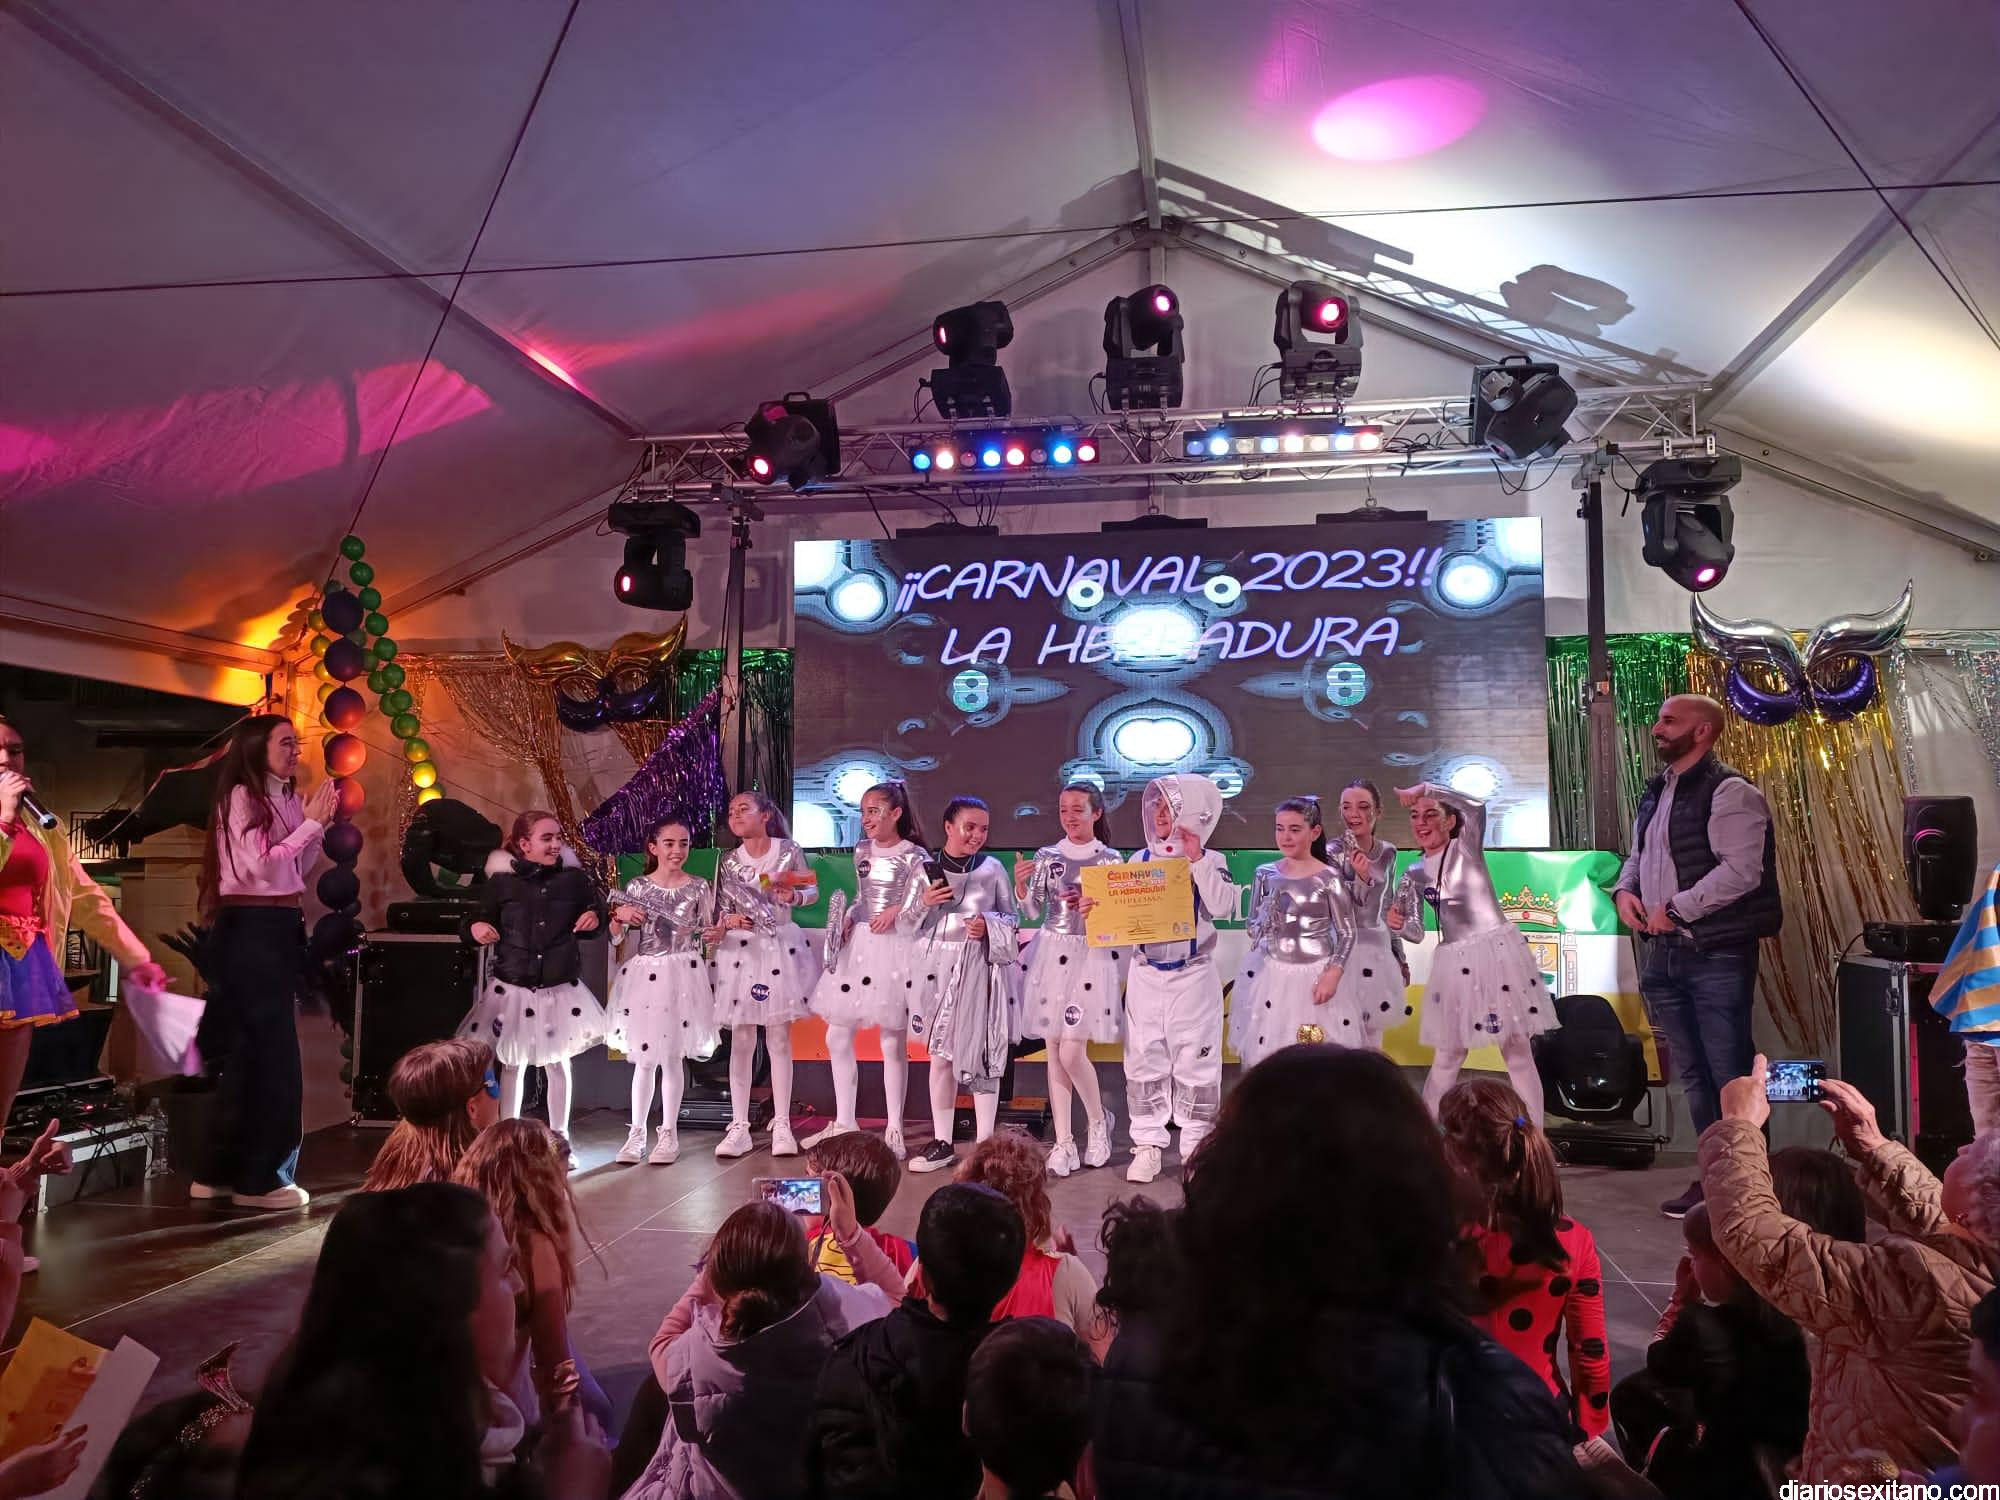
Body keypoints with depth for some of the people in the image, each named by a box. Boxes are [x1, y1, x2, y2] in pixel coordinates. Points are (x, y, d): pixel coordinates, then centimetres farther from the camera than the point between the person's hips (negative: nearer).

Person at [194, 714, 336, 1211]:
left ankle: (221, 1171, 23)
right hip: (250, 929, -9)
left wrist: (316, 824, 4)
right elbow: (262, 866, -18)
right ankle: (259, 1177, 5)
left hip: (278, 928, 9)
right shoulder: (241, 797, -11)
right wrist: (310, 823, -14)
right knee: (271, 1050, -4)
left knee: (249, 1049, 13)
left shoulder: (285, 799, 12)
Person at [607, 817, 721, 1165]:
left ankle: (669, 1133, 15)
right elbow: (616, 938, 6)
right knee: (644, 1059, 4)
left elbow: (708, 934, 8)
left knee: (672, 1057, 4)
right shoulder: (636, 887, 3)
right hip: (643, 975, 1)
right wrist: (619, 917, -12)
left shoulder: (699, 888, 2)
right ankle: (636, 1133, 15)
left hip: (682, 976, -1)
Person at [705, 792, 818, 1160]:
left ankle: (781, 1125, 10)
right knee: (741, 1041, 2)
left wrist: (794, 896, -17)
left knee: (779, 1039, 4)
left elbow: (813, 890, 3)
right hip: (741, 950, 2)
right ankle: (739, 1126, 8)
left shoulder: (788, 851, -2)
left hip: (780, 947, -1)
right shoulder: (729, 862, 3)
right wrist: (726, 923, -17)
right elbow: (722, 910, 4)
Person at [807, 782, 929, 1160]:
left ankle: (894, 1130, 12)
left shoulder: (913, 855, -6)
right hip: (857, 945, 7)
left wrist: (896, 913, -19)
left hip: (894, 948, -6)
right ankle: (844, 1122, 21)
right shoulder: (862, 852, 11)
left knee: (893, 1043, 0)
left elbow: (922, 906, -6)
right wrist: (848, 920, 3)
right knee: (837, 1036, 7)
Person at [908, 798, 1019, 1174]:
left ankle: (984, 1144, 11)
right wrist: (923, 903, -11)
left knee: (981, 1055, 0)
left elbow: (1011, 921, 5)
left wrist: (989, 927, -15)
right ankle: (942, 1143, 21)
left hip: (980, 969, -2)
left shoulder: (992, 869, 0)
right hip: (937, 967, 2)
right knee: (940, 1055, 9)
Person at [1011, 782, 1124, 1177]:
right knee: (1053, 1054, 4)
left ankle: (1098, 1119, 18)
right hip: (1051, 954, 3)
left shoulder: (1111, 859, 1)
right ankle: (1063, 1142, 14)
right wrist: (1020, 884, -13)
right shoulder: (1047, 856, 6)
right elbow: (1033, 912, 4)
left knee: (1071, 1052, -9)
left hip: (1092, 955, -3)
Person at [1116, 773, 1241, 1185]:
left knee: (1195, 1062, 3)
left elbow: (1222, 906, -19)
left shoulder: (1209, 861, -2)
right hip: (1146, 976, 3)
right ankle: (1147, 1146, 16)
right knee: (1144, 1061, 6)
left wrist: (1196, 860, -19)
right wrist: (1096, 911, -12)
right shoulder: (1141, 860, 6)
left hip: (1193, 976, -3)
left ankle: (1196, 1147, 15)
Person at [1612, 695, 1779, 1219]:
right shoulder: (1656, 791, 15)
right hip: (1663, 953, 8)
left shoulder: (1728, 792, -12)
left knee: (1730, 1075, -3)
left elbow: (1741, 871, -21)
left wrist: (1675, 909, -18)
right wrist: (1625, 891, 3)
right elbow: (1638, 855, 24)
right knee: (1693, 1074, 15)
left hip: (1717, 956, -8)